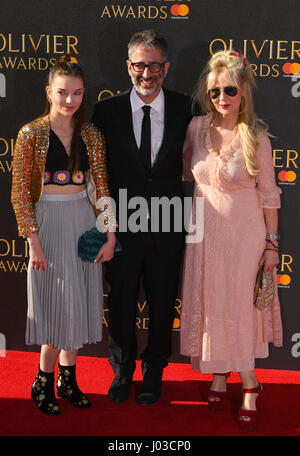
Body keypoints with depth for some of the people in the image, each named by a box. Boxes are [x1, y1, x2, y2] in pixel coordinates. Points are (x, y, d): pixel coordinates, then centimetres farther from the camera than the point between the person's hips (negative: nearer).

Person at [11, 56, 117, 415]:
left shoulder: (91, 136, 5)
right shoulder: (31, 134, -8)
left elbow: (101, 187, 6)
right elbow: (20, 193, -9)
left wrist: (110, 234, 0)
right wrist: (34, 242, -13)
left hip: (85, 223, 4)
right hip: (49, 223, -4)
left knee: (78, 304, 10)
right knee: (58, 305, 0)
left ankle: (68, 379, 26)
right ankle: (42, 383, 19)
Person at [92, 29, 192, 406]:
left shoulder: (184, 109, -2)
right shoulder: (107, 110, -3)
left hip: (166, 226, 1)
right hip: (122, 225, 0)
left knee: (162, 303, 14)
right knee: (121, 303, 13)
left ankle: (154, 372, 35)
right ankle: (122, 371, 35)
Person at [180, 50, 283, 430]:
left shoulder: (256, 136, -11)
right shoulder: (197, 128, -4)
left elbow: (268, 193, -5)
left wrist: (272, 243, -4)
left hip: (245, 231, -3)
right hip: (206, 231, 3)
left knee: (242, 305, 4)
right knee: (209, 303, 10)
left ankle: (248, 384, 20)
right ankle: (218, 372, 30)